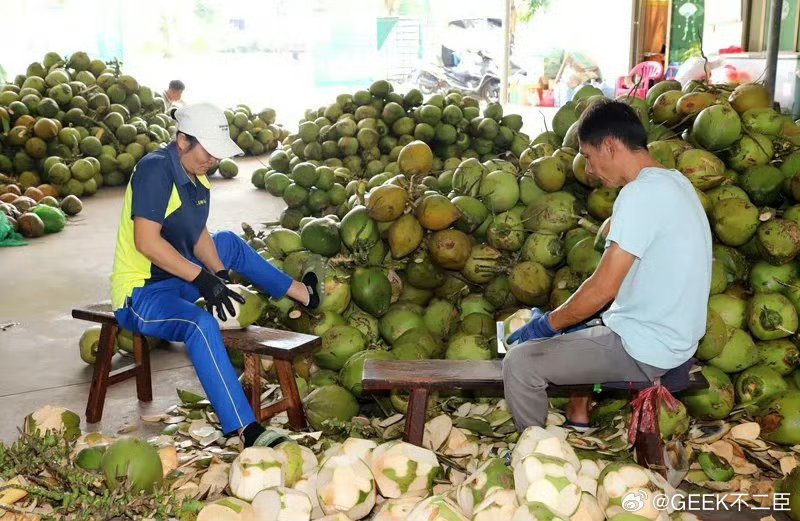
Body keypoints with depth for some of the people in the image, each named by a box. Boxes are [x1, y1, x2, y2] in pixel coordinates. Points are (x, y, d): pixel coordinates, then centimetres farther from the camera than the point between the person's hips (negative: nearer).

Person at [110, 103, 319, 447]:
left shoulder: (197, 176, 5)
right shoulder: (155, 169, -21)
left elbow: (199, 234, 13)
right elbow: (146, 242, -28)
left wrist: (219, 273, -3)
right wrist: (202, 278, -28)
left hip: (177, 277, 10)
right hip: (140, 292, -10)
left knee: (230, 243, 22)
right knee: (202, 324, -36)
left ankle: (303, 293, 36)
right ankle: (246, 432, -41)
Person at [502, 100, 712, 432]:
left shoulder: (641, 193, -22)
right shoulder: (674, 181, 9)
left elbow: (603, 288, -22)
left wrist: (547, 324, -7)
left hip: (646, 351, -10)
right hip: (674, 335, 10)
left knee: (519, 362, -12)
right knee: (578, 325, 31)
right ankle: (578, 421, 33)